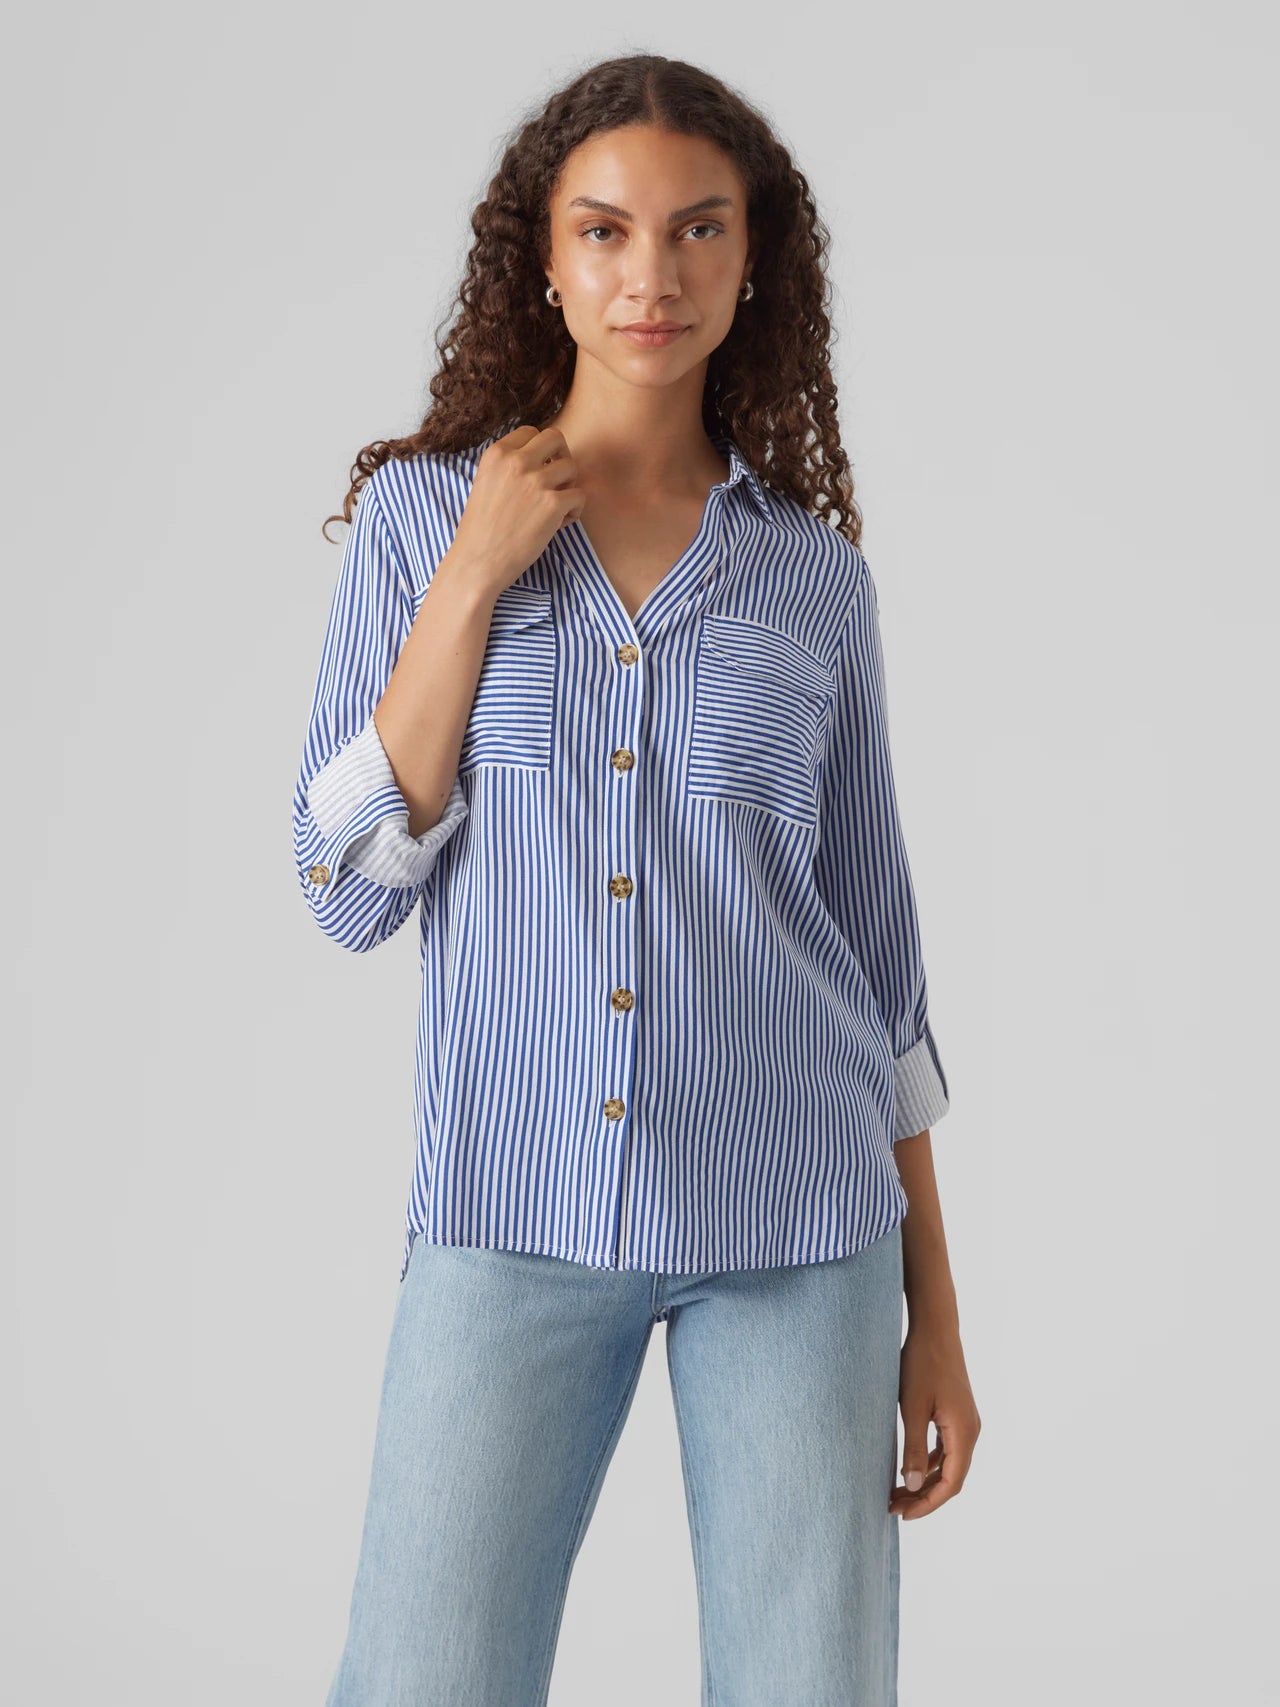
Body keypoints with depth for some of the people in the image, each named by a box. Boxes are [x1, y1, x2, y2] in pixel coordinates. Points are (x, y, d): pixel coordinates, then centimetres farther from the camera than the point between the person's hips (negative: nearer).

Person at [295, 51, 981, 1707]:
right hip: (514, 1212, -1)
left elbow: (871, 939, 9)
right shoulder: (419, 512, 2)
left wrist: (935, 1303, 8)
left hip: (794, 1218, 1)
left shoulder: (813, 573, 5)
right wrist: (476, 581, -10)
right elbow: (349, 889, -3)